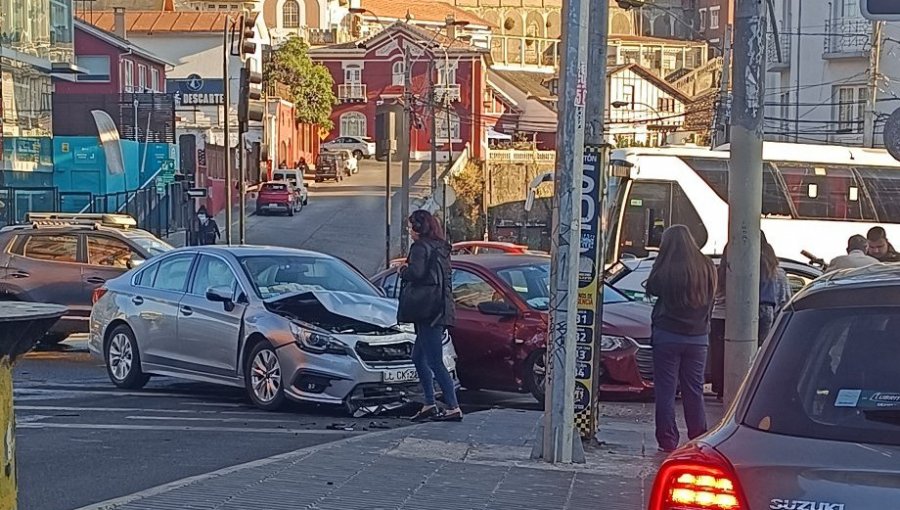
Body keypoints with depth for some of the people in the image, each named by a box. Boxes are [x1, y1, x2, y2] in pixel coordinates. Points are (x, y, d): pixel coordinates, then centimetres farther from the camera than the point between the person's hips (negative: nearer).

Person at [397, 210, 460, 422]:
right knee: (418, 357, 18)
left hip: (427, 310, -10)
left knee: (435, 362, -9)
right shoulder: (440, 247, 17)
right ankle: (429, 404, 18)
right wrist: (409, 269, 17)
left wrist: (403, 269, -1)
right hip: (440, 308, 10)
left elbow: (416, 273, -22)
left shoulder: (420, 247, -10)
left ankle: (454, 408, -11)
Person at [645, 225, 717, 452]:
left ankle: (668, 441, 3)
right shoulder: (707, 267, -2)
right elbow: (710, 297, 9)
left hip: (667, 335, -4)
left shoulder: (665, 269, -14)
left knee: (665, 391, 3)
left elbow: (651, 288, 2)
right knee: (694, 391, 12)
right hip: (698, 337, 4)